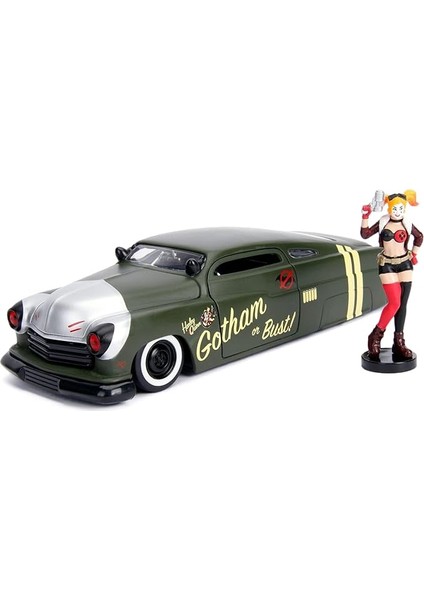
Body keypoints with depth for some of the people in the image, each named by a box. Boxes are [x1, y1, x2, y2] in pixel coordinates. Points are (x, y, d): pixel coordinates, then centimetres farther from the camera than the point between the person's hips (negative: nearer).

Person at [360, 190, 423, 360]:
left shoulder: (407, 224, 2)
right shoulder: (383, 222, -2)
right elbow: (365, 234, -6)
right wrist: (365, 217, -15)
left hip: (405, 265, 3)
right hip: (387, 265, -3)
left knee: (402, 303, 2)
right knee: (394, 302, -12)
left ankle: (399, 342, 9)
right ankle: (376, 336, 4)